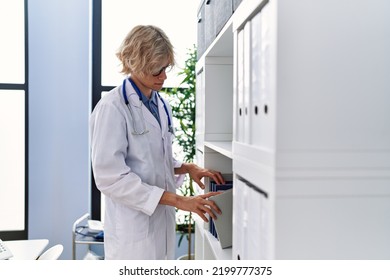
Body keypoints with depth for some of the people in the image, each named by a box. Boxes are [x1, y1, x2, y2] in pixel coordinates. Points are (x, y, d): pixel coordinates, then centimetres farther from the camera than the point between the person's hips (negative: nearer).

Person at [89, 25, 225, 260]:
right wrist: (178, 200, -21)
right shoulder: (113, 108, -14)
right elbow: (110, 177, -20)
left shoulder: (162, 106, 9)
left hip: (163, 223, 7)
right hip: (133, 229, -7)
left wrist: (188, 168, -1)